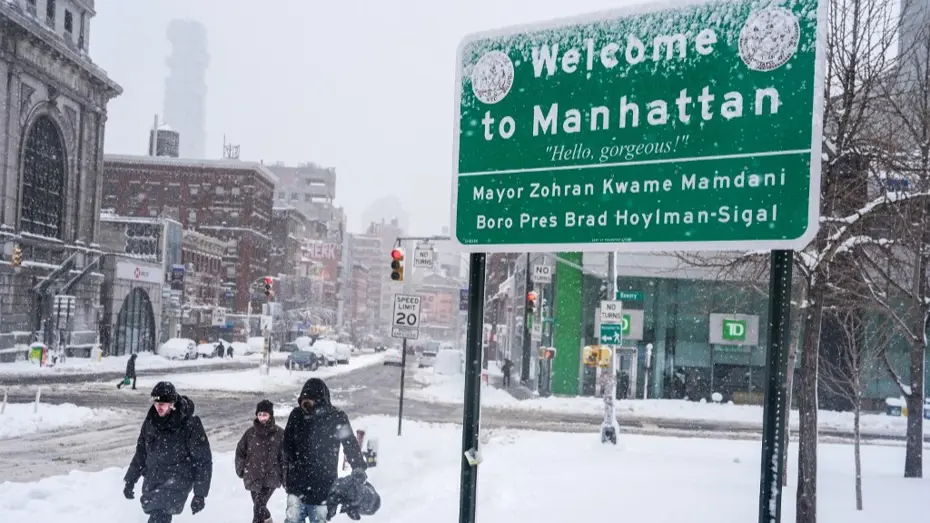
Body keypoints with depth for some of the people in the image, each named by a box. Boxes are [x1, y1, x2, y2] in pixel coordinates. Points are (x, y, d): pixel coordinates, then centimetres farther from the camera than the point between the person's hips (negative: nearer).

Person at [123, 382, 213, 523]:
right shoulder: (150, 421, 2)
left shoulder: (190, 425, -15)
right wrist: (130, 480, 13)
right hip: (153, 480, 6)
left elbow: (203, 460, -10)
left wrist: (200, 494, -12)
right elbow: (141, 453, 16)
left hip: (178, 480, -6)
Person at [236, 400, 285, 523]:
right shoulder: (250, 433, 0)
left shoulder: (279, 433, -7)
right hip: (253, 478, 4)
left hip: (271, 478, -4)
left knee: (258, 507, -15)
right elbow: (240, 452, 9)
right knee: (259, 506, 19)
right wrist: (241, 470, 5)